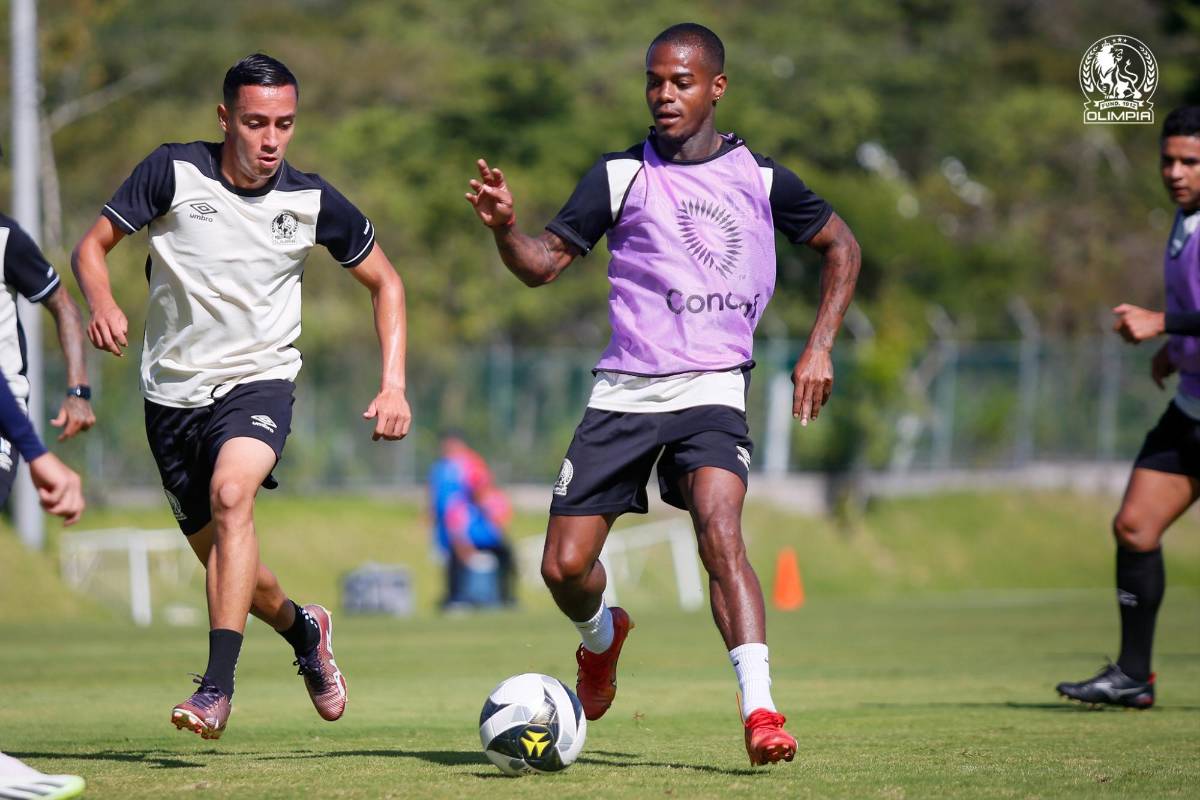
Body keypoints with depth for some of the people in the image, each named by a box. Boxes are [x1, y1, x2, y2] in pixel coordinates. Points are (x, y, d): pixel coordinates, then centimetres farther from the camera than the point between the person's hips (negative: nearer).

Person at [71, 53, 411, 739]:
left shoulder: (314, 201, -6)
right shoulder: (174, 172, -9)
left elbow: (385, 282, 8)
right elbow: (92, 246, -1)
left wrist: (395, 385, -4)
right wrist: (103, 304, -24)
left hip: (259, 380, -2)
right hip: (173, 392, 2)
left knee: (231, 493, -32)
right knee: (221, 556, 9)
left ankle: (218, 685, -35)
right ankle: (301, 627, 43)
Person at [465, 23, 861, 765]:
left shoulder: (761, 179, 5)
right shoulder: (620, 174, 5)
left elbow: (842, 246, 18)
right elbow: (545, 262, 4)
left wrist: (820, 347, 8)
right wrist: (505, 227, -18)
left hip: (712, 391, -2)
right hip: (624, 392, 2)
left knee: (720, 536, -26)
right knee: (564, 566, -1)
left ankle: (761, 714, -29)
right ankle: (602, 636, 35)